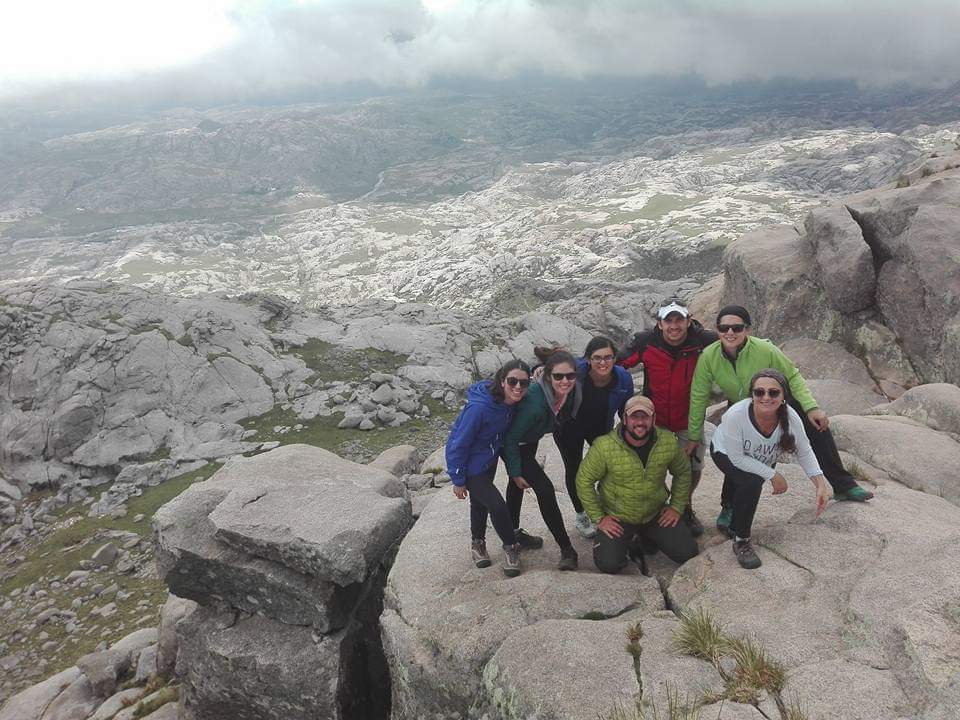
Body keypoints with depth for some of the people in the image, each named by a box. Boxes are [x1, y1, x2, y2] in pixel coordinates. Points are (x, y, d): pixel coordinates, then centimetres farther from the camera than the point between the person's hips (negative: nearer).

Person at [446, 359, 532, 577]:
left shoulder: (512, 402, -15)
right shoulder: (478, 408, -37)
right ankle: (511, 547, 21)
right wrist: (458, 480, -17)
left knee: (480, 501, 25)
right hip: (471, 465, -7)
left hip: (489, 458, 7)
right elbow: (457, 445, -27)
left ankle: (478, 543, 49)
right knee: (497, 505, -7)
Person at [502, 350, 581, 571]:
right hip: (513, 444, -7)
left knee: (518, 484, 25)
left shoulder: (573, 391, -22)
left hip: (530, 440, 7)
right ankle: (566, 549, -3)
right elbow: (511, 438, -29)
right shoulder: (535, 401, -40)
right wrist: (515, 472, -21)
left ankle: (514, 532, 45)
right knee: (544, 488, -13)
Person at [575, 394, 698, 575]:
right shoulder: (604, 446, -22)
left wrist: (677, 507, 4)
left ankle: (645, 537, 22)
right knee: (608, 564, -18)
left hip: (656, 514, 3)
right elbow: (584, 480, -11)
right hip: (617, 518, -3)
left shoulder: (669, 442, -11)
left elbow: (683, 473, 8)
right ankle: (625, 542, 16)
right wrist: (598, 518, -10)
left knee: (688, 554, -4)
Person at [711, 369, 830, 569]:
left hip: (762, 460, 5)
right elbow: (737, 458, -30)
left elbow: (804, 452, -13)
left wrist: (821, 485, -22)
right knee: (751, 482, -29)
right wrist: (773, 475, -28)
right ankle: (740, 540, -10)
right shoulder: (736, 415, -41)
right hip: (725, 453, -4)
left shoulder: (791, 418, -30)